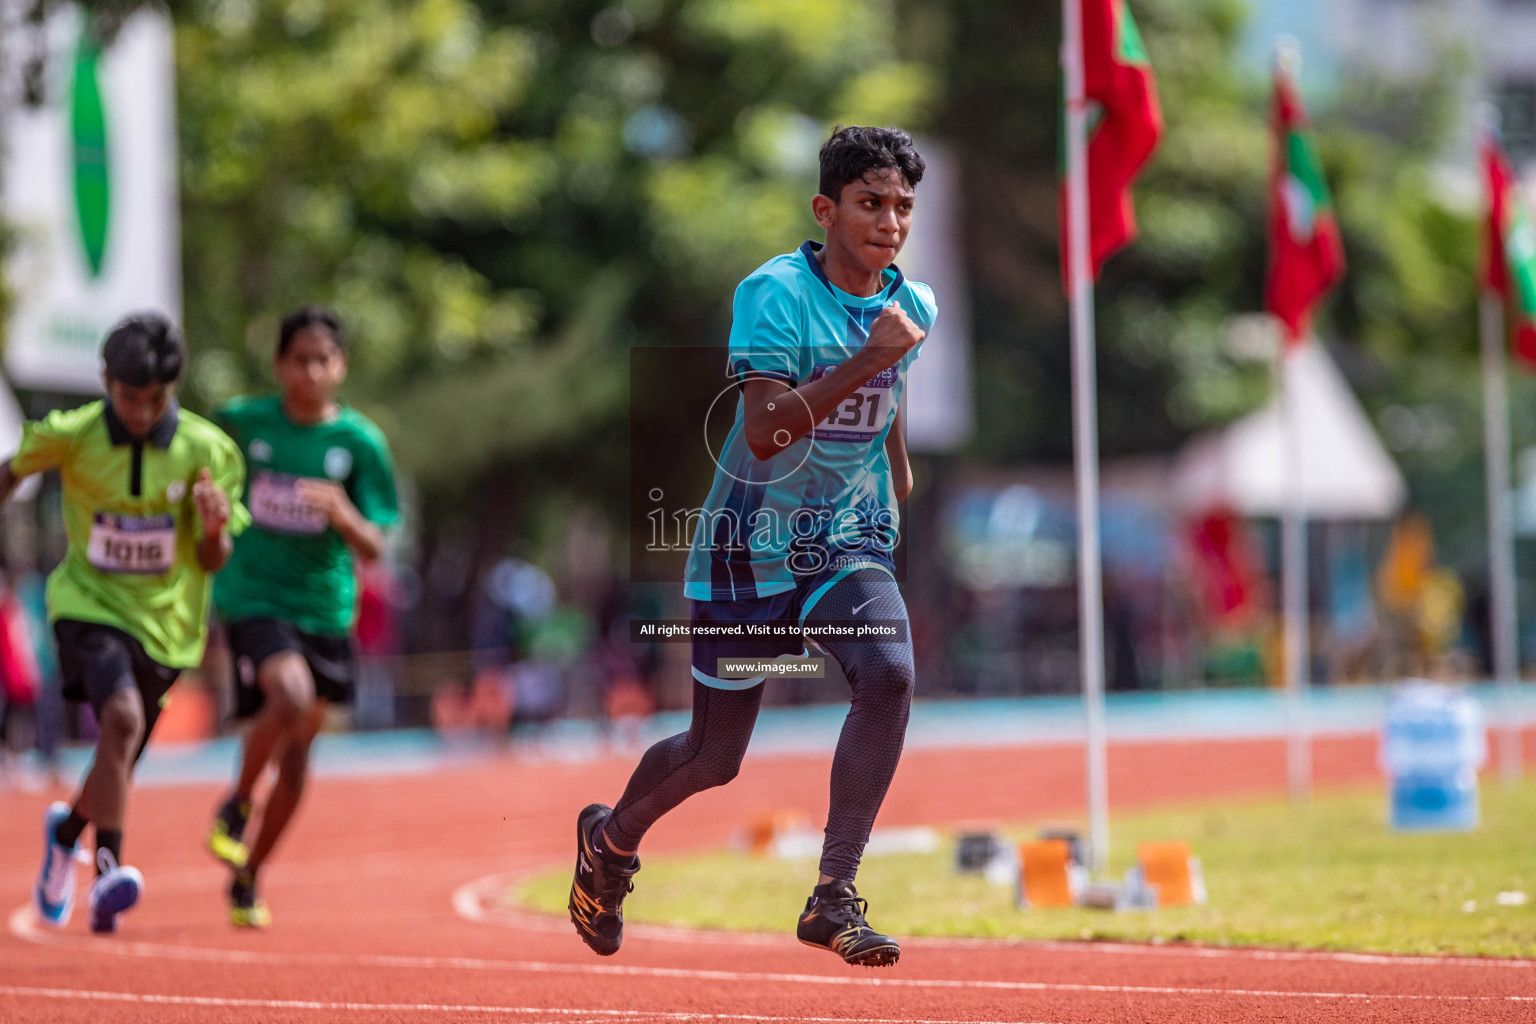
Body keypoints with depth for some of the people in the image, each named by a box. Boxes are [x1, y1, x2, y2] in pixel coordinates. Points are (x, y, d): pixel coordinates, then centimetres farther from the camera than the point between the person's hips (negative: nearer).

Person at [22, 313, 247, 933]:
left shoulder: (206, 450, -10)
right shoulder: (69, 436, -12)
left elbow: (211, 562, -6)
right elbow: (13, 473, 10)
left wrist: (215, 527, -26)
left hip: (164, 620, 3)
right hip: (90, 604, -3)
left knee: (119, 764, 14)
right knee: (122, 717, -30)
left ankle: (66, 832, 46)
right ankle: (109, 870, -29)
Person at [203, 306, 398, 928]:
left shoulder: (361, 442, -3)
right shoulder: (242, 422, -3)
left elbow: (373, 548, -8)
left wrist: (342, 513, -26)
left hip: (325, 609, 2)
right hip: (254, 597, -2)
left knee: (295, 763, 9)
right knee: (290, 695, -31)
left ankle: (246, 880, 29)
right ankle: (235, 806, -7)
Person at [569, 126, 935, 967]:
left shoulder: (913, 306, 2)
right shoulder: (774, 293, -18)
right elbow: (764, 430, -30)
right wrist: (865, 361, -36)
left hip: (850, 541, 4)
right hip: (751, 543, -4)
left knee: (889, 674, -27)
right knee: (715, 757, 8)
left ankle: (833, 896, -22)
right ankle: (609, 839, 42)